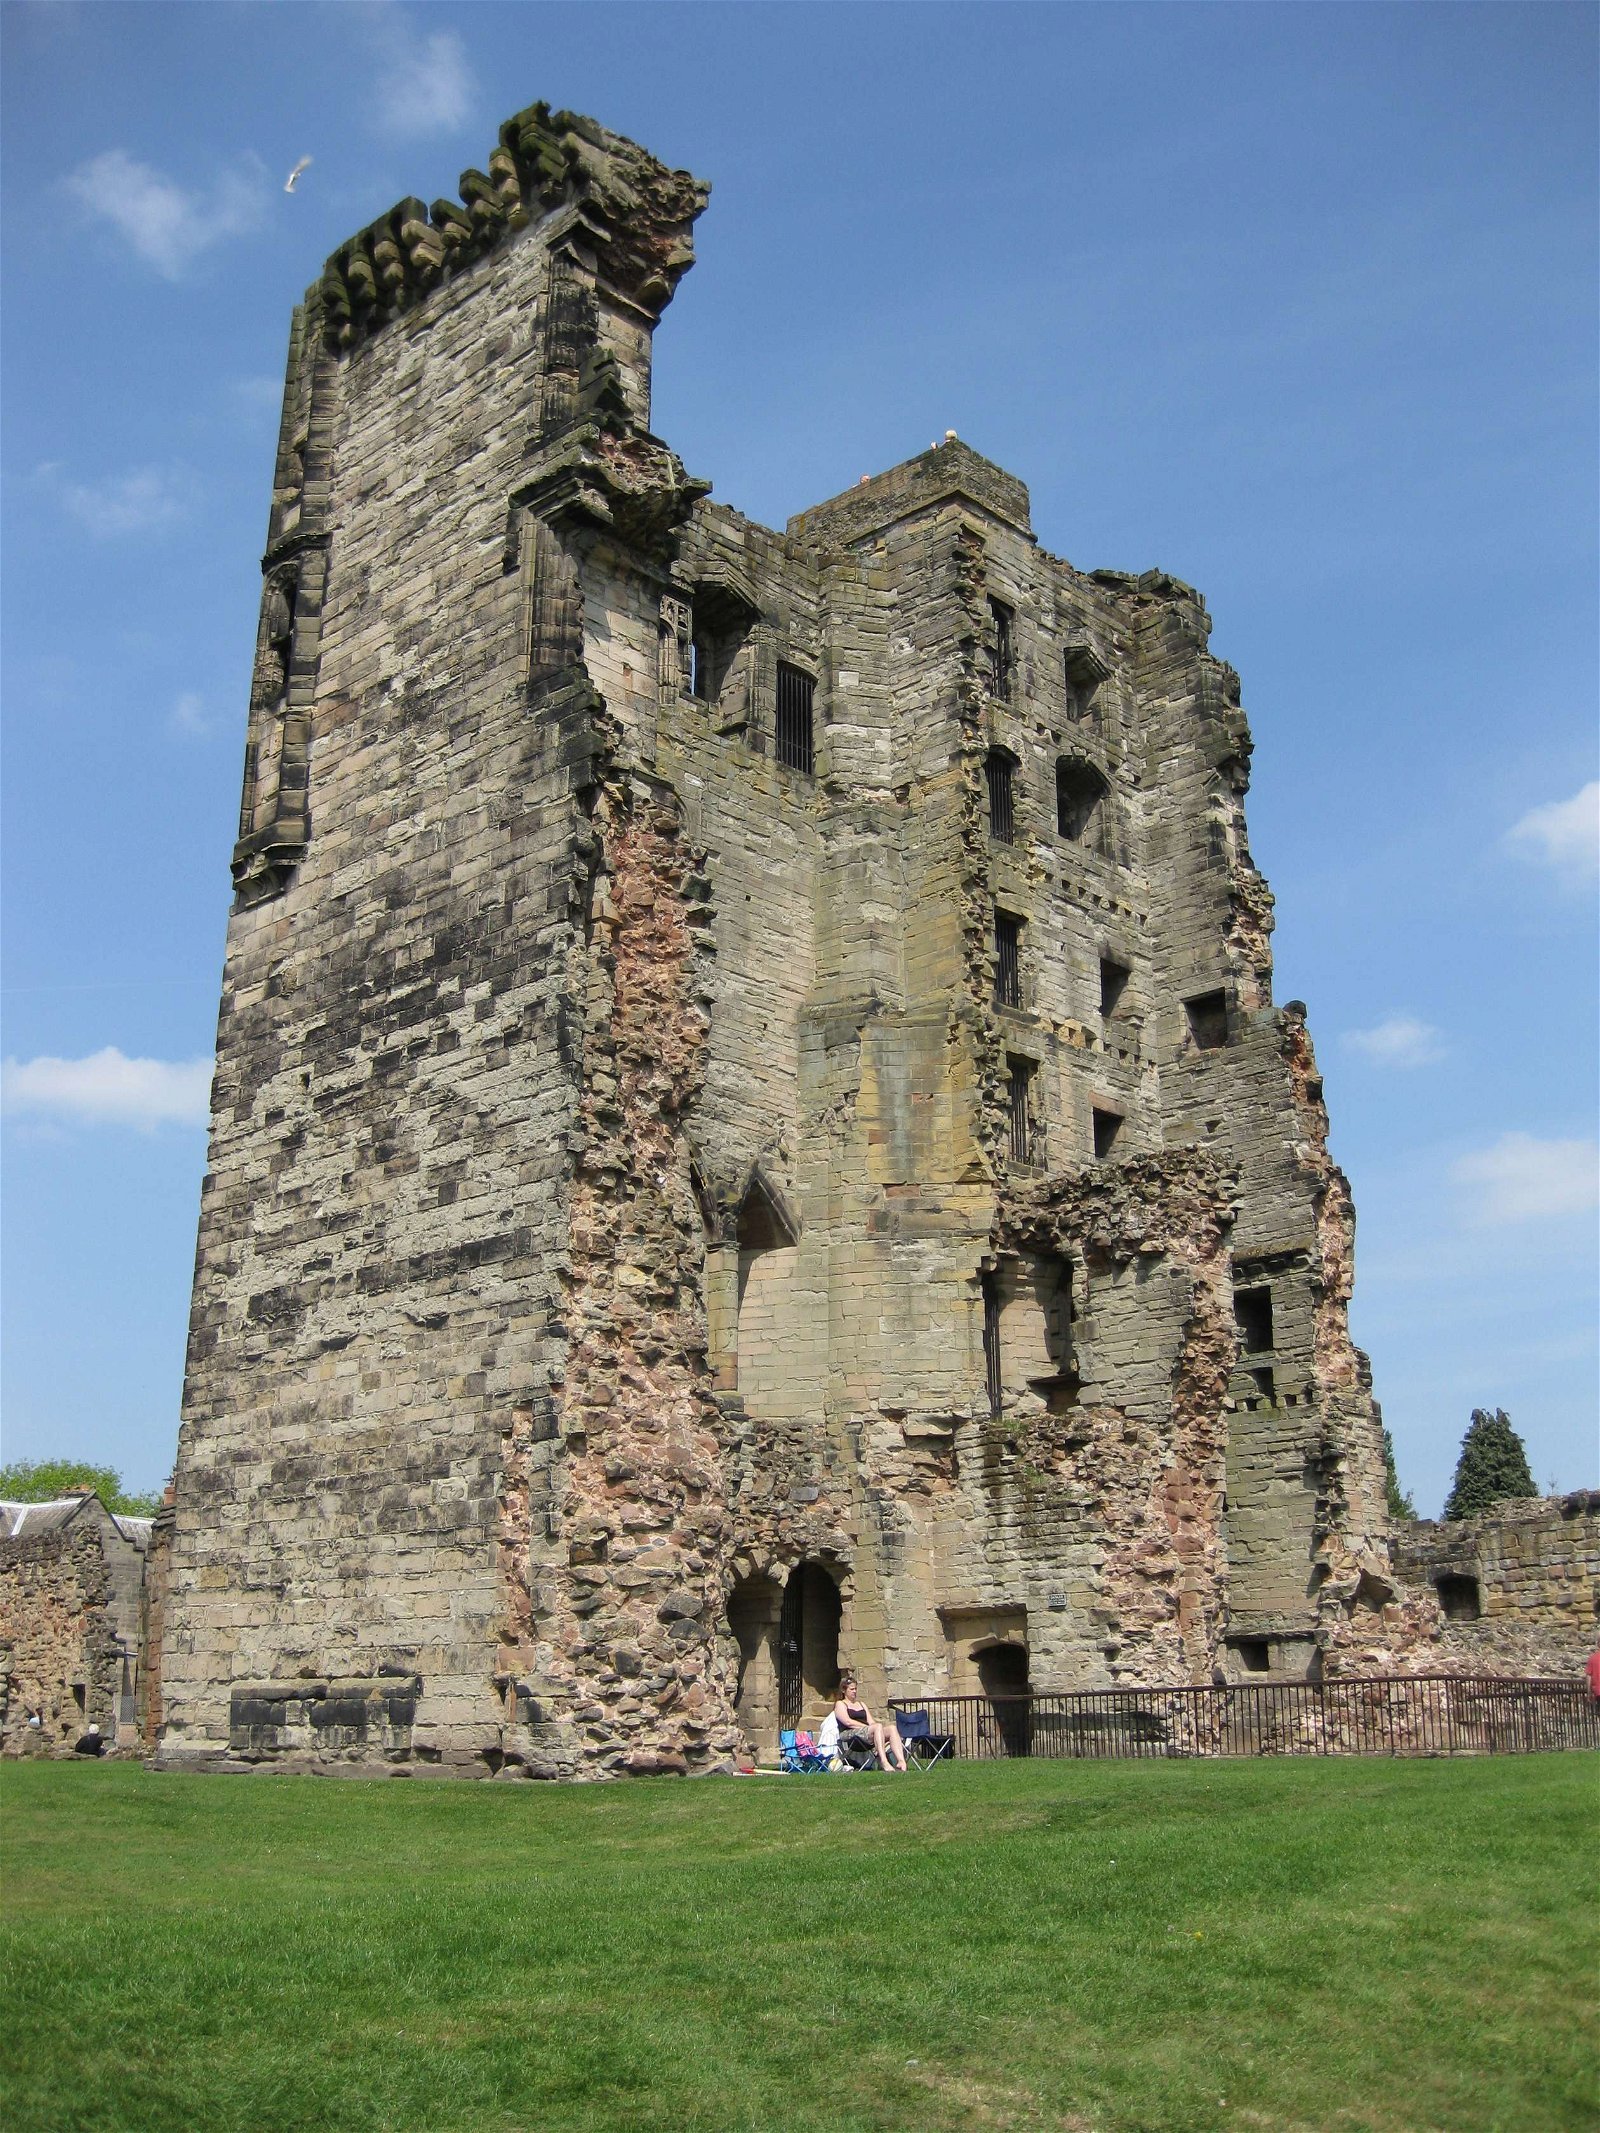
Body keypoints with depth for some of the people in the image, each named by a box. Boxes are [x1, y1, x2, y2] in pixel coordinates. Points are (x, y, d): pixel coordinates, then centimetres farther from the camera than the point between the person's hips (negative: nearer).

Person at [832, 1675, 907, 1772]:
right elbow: (848, 1722, -6)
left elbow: (871, 1722, 20)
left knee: (892, 1728, -23)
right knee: (878, 1727, -36)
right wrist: (868, 1727, -11)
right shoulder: (840, 1704, 12)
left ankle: (901, 1761, -43)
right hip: (850, 1734, -6)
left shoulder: (861, 1704, 32)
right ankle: (884, 1762, -51)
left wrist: (872, 1727, -5)